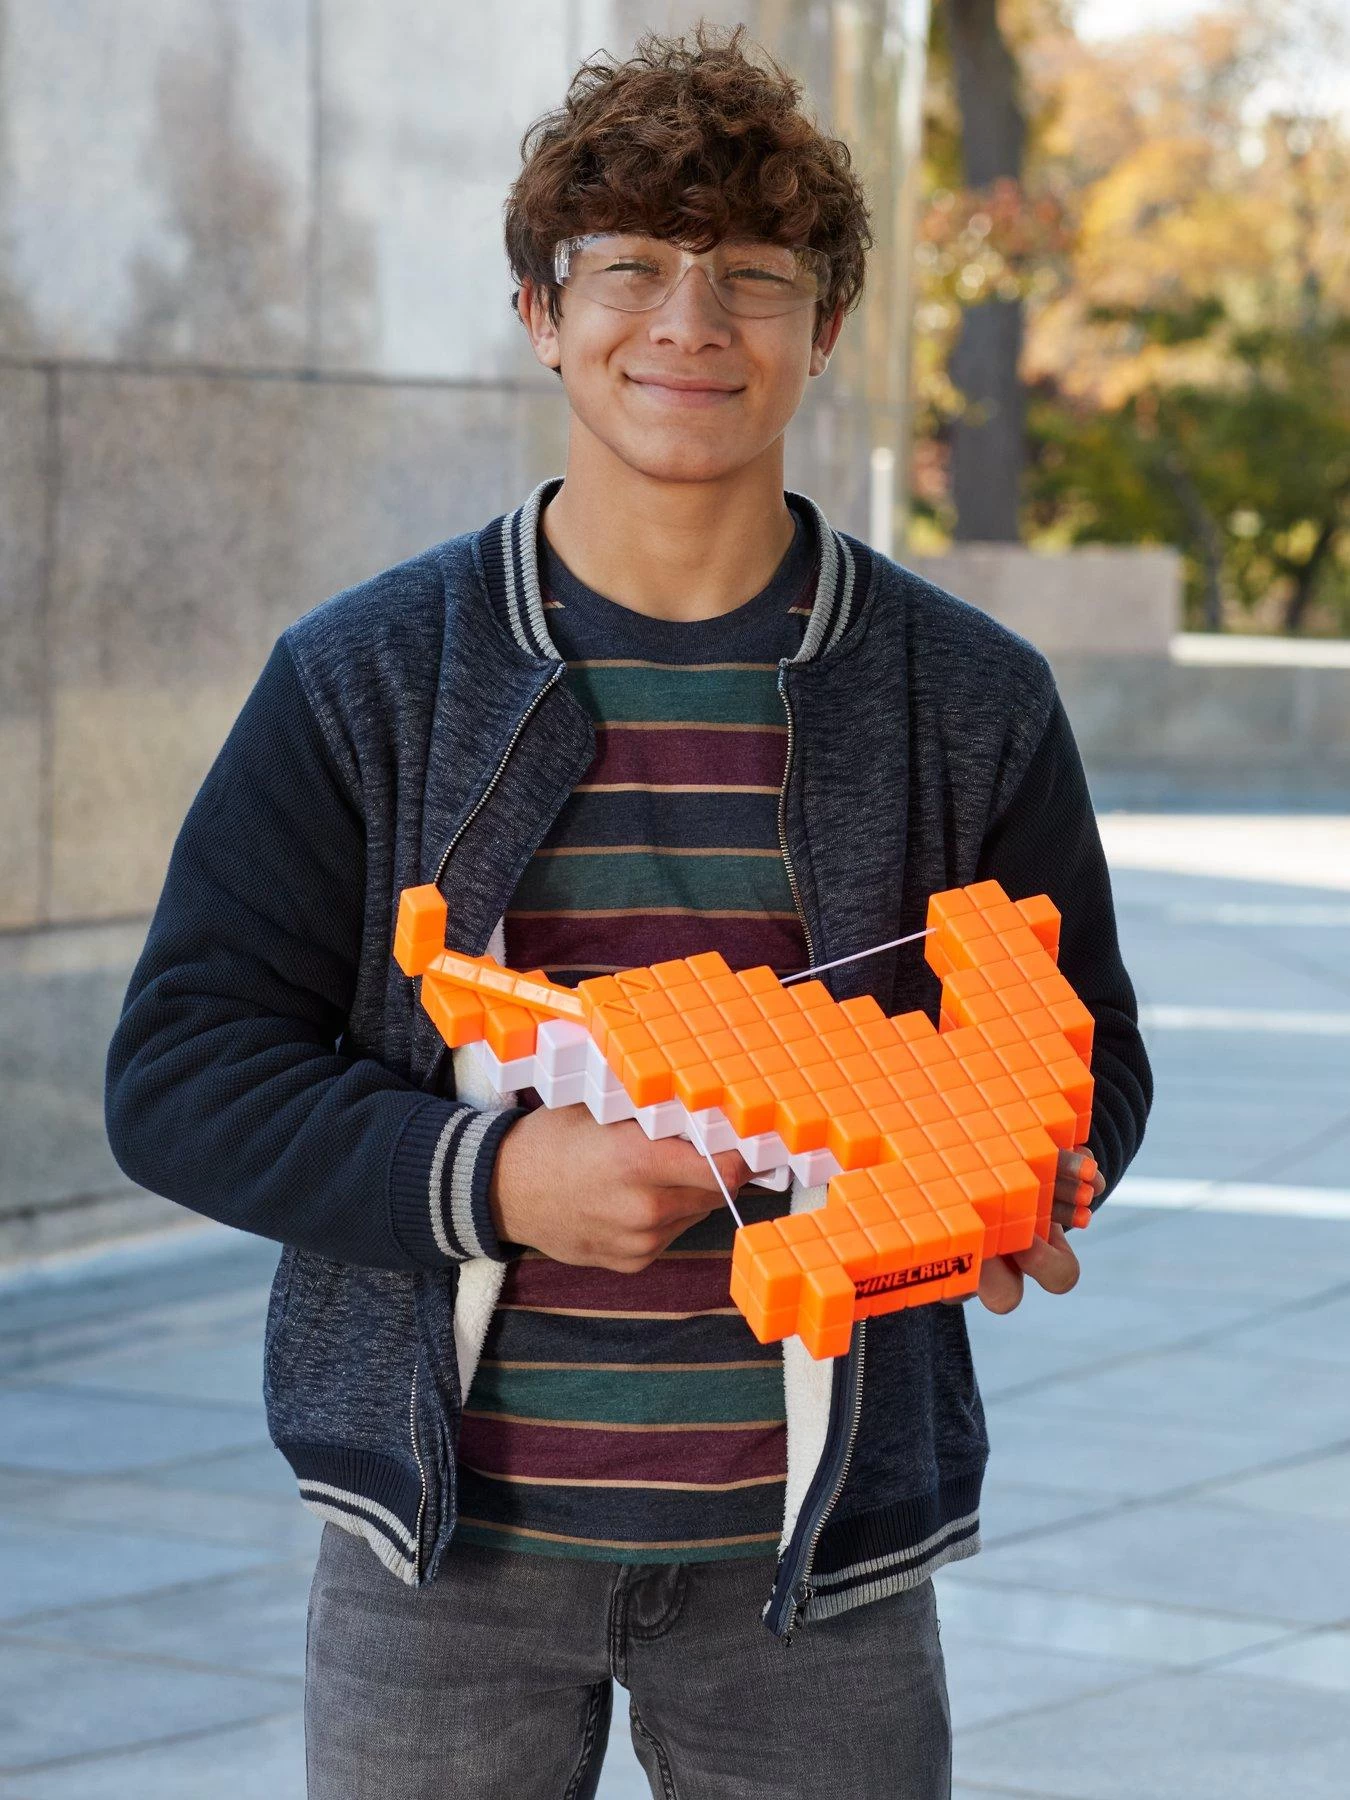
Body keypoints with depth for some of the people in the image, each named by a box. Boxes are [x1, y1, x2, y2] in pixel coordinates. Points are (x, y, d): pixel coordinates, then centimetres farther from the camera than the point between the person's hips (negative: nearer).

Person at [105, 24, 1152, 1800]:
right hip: (448, 1535, 0)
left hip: (814, 1553, 1)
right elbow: (181, 1071, -2)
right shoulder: (363, 678, 0)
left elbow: (1085, 1052, 12)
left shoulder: (971, 699, 3)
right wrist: (489, 1175, -18)